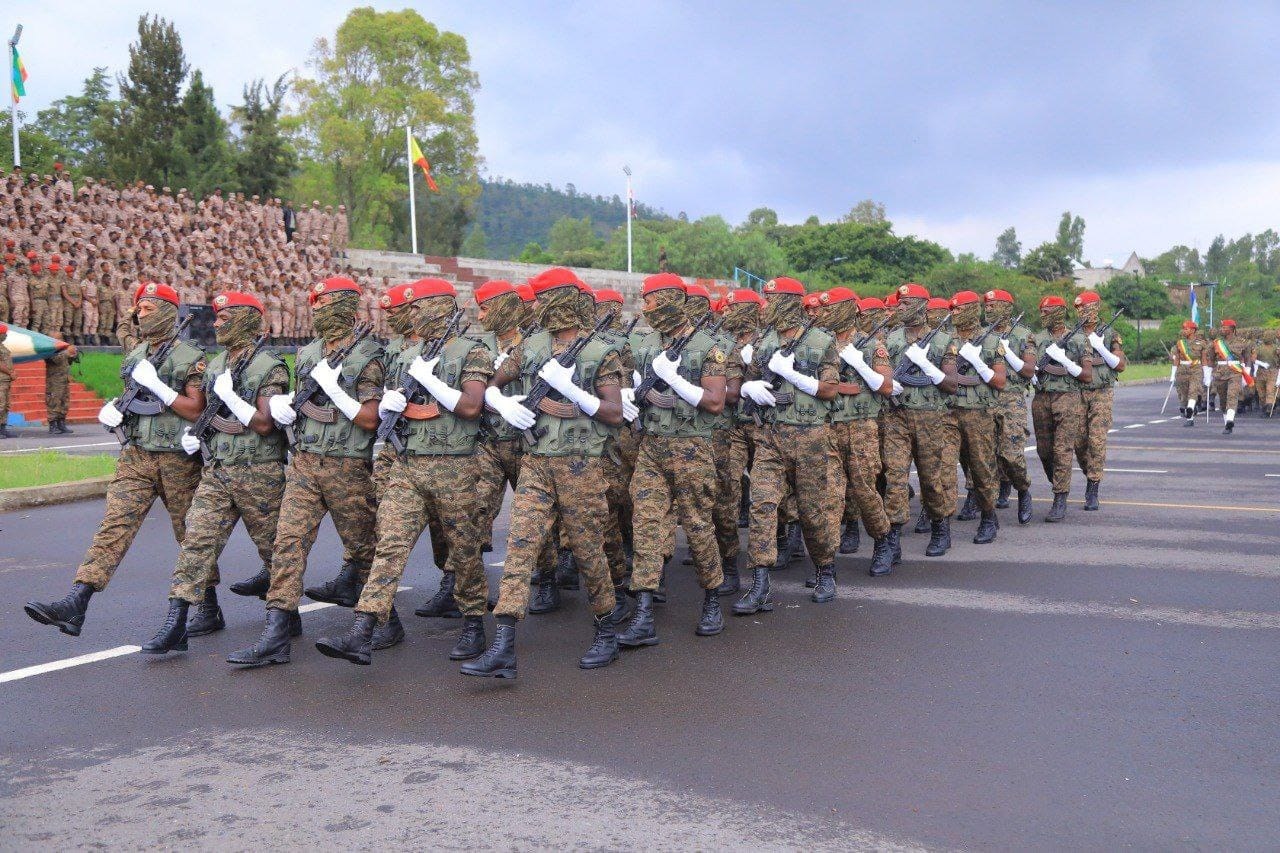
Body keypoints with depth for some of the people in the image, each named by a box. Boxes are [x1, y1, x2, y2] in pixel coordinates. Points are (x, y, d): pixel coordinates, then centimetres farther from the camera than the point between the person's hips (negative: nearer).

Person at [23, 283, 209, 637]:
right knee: (114, 526, -7)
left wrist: (156, 385, -19)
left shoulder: (189, 357, -6)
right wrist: (114, 408, 5)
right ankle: (74, 607, -16)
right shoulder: (136, 355, 14)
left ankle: (210, 609, 19)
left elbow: (196, 411, -13)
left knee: (193, 536, 5)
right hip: (135, 455, 5)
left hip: (177, 459, -5)